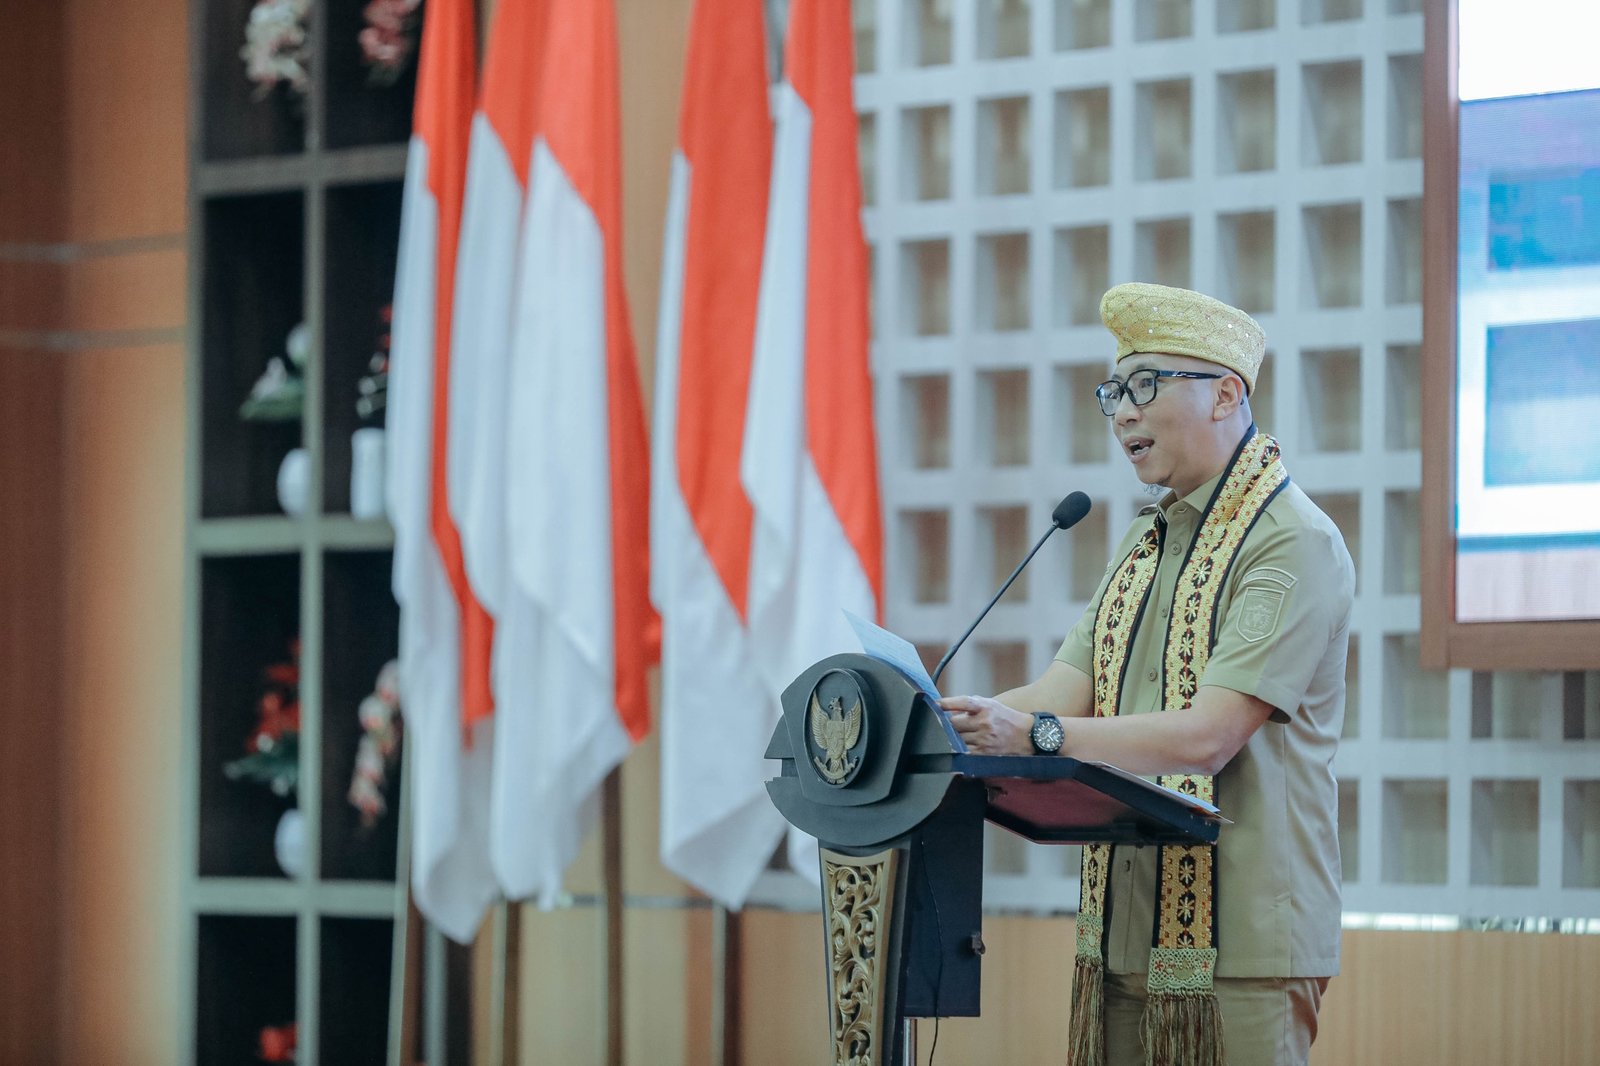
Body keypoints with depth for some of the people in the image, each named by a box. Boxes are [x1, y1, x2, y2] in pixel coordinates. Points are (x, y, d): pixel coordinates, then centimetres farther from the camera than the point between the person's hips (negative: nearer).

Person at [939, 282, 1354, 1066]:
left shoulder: (1296, 545, -9)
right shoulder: (1148, 544, 19)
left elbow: (1205, 736, -20)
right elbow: (1061, 697, 10)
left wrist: (1037, 734, -28)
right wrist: (945, 724, -7)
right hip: (1124, 941, 7)